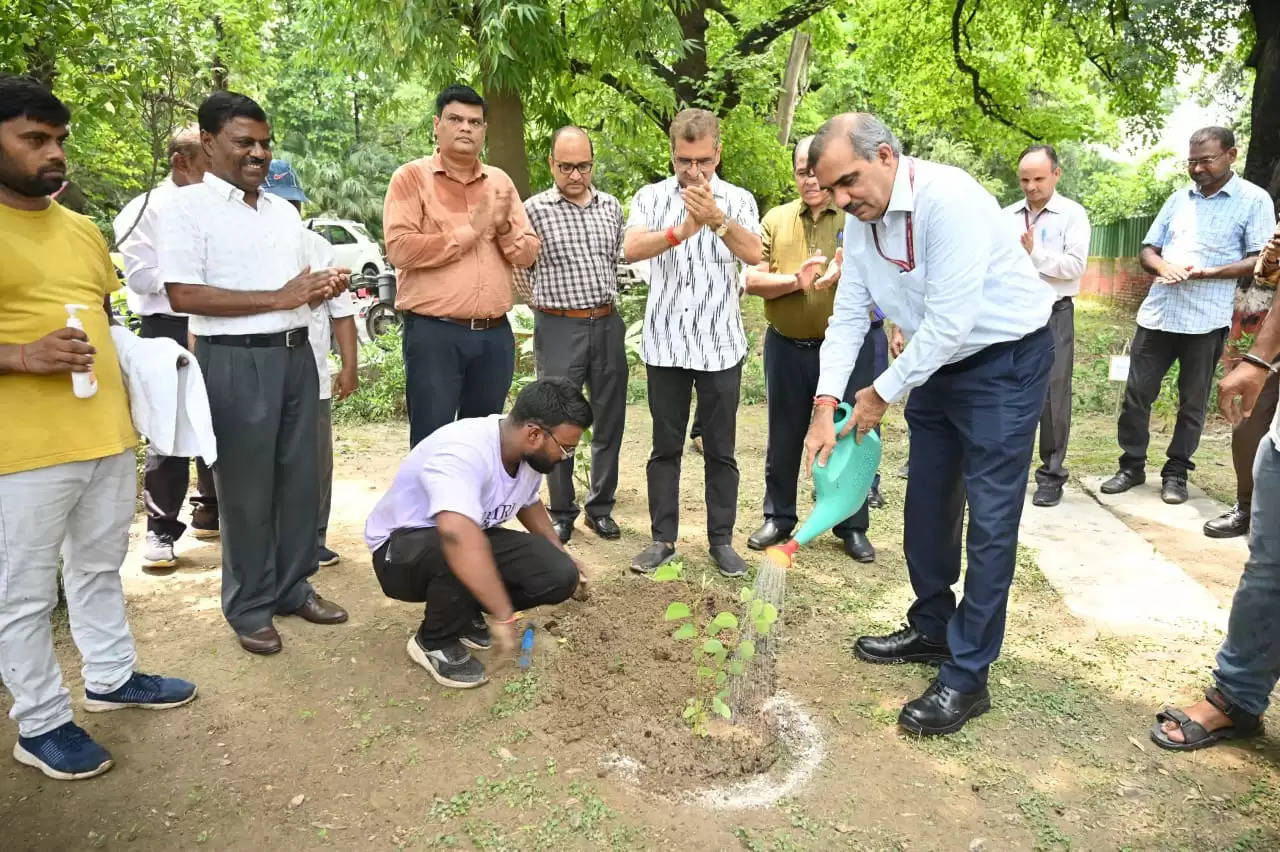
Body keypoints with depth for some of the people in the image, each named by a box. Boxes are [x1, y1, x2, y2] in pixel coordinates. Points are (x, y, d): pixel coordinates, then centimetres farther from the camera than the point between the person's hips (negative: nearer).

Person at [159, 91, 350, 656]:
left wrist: (323, 287, -1)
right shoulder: (188, 206, -7)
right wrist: (277, 298, -19)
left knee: (300, 477, 12)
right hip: (234, 361, -6)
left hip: (295, 355, 7)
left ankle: (293, 587, 27)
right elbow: (183, 295, -16)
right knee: (246, 487, 3)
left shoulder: (284, 211, 15)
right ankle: (249, 606, 18)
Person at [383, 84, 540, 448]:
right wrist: (470, 230, -13)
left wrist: (503, 227, -10)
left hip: (495, 333, 5)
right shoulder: (412, 177, -2)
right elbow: (400, 249, -15)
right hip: (433, 333, -5)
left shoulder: (500, 181, 13)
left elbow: (528, 254, 10)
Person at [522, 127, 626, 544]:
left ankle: (601, 507, 24)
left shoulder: (611, 206, 9)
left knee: (609, 420, 9)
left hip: (608, 324, 4)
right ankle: (561, 513, 18)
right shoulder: (535, 209, -4)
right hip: (559, 327, -4)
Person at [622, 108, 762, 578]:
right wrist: (680, 231, -29)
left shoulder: (738, 199, 2)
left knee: (720, 449, 7)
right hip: (665, 343, 1)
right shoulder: (651, 197, 3)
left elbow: (753, 254, -15)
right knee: (665, 446, 9)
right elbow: (631, 249, -13)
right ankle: (663, 538, 19)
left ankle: (721, 539, 19)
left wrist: (716, 219, -30)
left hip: (720, 344, 0)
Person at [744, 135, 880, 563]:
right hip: (788, 347, 2)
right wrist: (794, 280, -19)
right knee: (784, 438, 13)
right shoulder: (776, 219, 6)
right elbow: (751, 280, -2)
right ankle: (779, 517, 29)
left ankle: (852, 527, 22)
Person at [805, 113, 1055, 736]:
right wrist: (826, 407, -11)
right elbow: (849, 315, -2)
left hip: (1004, 360, -8)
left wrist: (883, 394, -17)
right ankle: (931, 630, 32)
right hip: (936, 361, 8)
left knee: (989, 521, -6)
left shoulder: (949, 199, -27)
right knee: (927, 505, 14)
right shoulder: (860, 218, -3)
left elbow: (949, 323, -29)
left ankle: (966, 679, 3)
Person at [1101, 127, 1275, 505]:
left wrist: (1207, 272, -21)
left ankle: (1176, 473, 18)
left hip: (1205, 319, -4)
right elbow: (1147, 250, 13)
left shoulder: (1254, 200, -1)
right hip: (1157, 313, 4)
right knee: (1136, 394, 5)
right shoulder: (1178, 199, 13)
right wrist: (1162, 266, -10)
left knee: (1192, 403, 6)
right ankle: (1132, 466, 18)